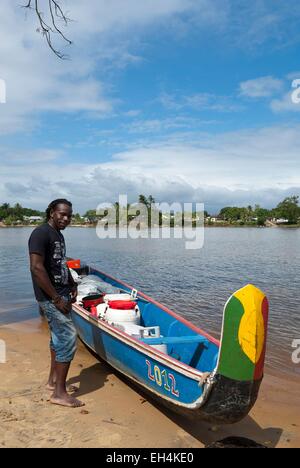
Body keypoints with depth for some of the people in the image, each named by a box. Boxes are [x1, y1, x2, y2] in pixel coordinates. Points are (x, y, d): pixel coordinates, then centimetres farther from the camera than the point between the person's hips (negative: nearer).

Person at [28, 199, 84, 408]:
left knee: (59, 336, 18)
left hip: (61, 294, 10)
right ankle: (59, 393, 2)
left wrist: (72, 285, 12)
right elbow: (36, 268, -24)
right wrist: (57, 298, -22)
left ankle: (53, 380, 34)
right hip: (51, 297, -10)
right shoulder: (41, 233, -17)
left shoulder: (58, 235, 12)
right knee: (69, 337, -9)